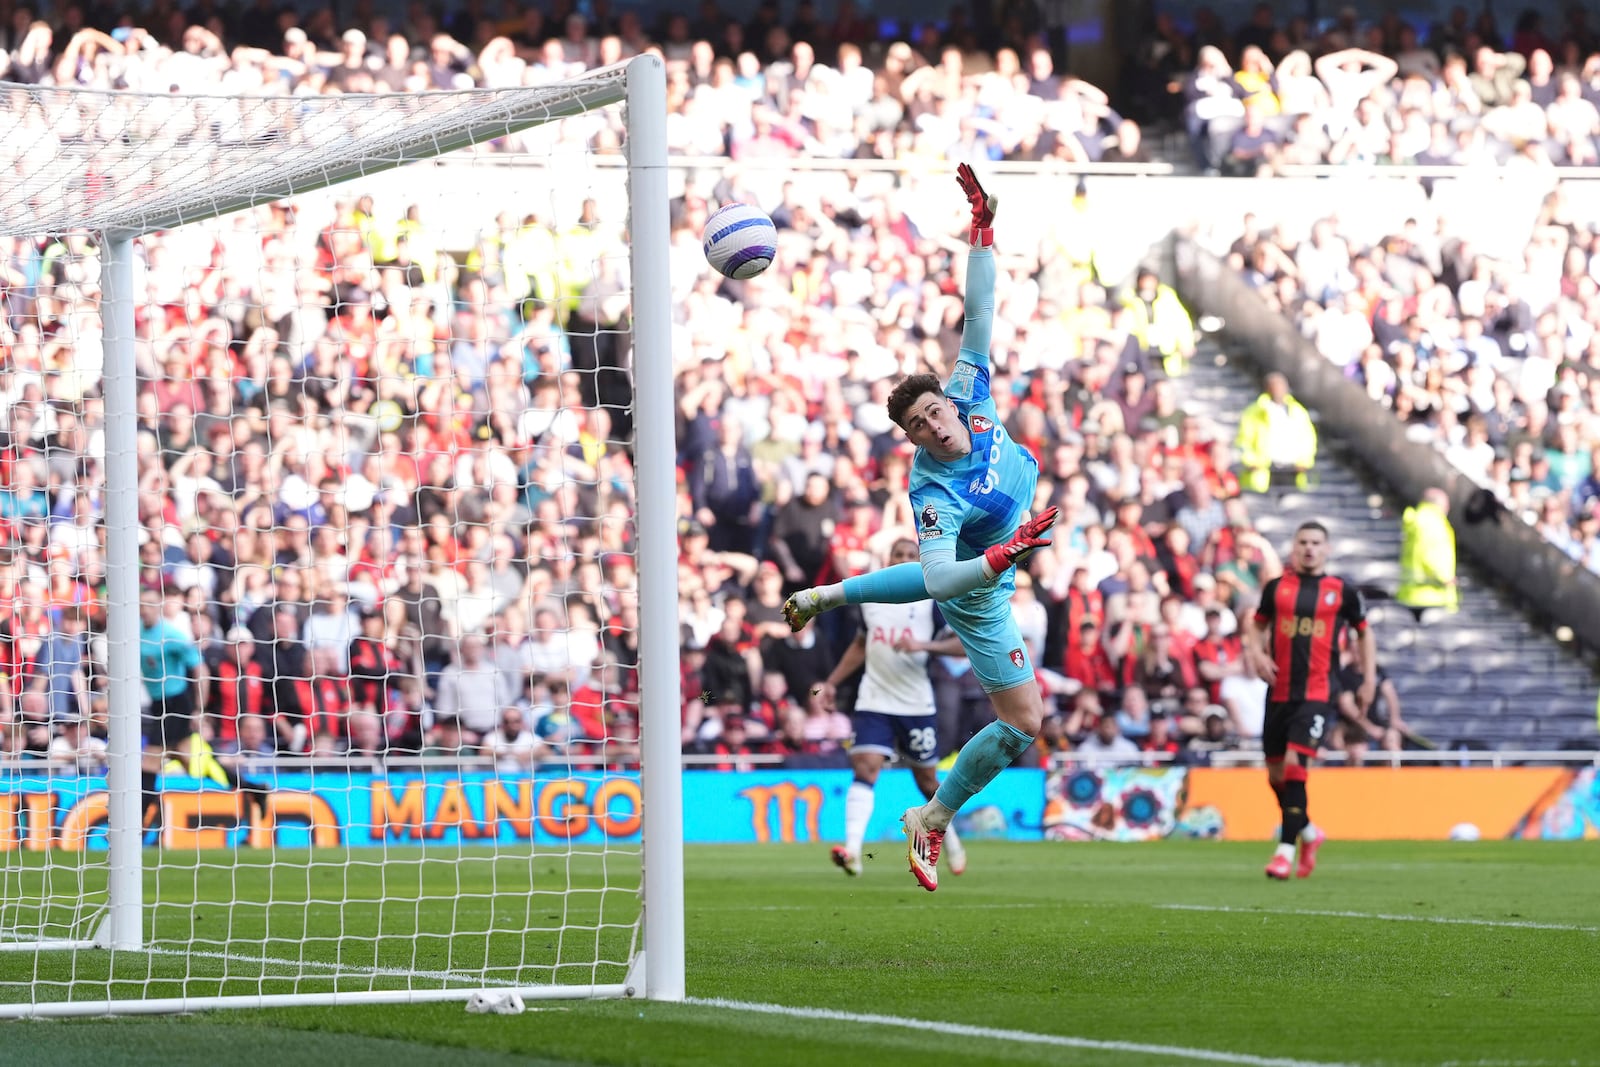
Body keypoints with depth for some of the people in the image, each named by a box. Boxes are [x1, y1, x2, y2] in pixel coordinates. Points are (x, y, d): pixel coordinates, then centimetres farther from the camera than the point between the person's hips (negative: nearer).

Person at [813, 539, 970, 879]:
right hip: (874, 701, 2)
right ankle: (852, 849, -27)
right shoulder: (869, 598, 10)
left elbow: (966, 643, -11)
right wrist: (832, 682, 23)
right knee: (865, 767, -17)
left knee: (927, 779, 9)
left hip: (917, 705, -2)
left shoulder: (932, 600, -3)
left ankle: (949, 838, 36)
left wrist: (924, 645, -24)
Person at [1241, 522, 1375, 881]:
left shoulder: (1343, 592, 4)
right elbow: (1256, 623, 20)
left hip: (1319, 693, -3)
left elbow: (1364, 632, 15)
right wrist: (1257, 653, 0)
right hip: (1280, 691, 3)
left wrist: (1369, 679, 9)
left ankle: (1286, 848, -15)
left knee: (1295, 761, -19)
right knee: (1276, 772, 7)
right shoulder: (1277, 588, 8)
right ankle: (1307, 833, 33)